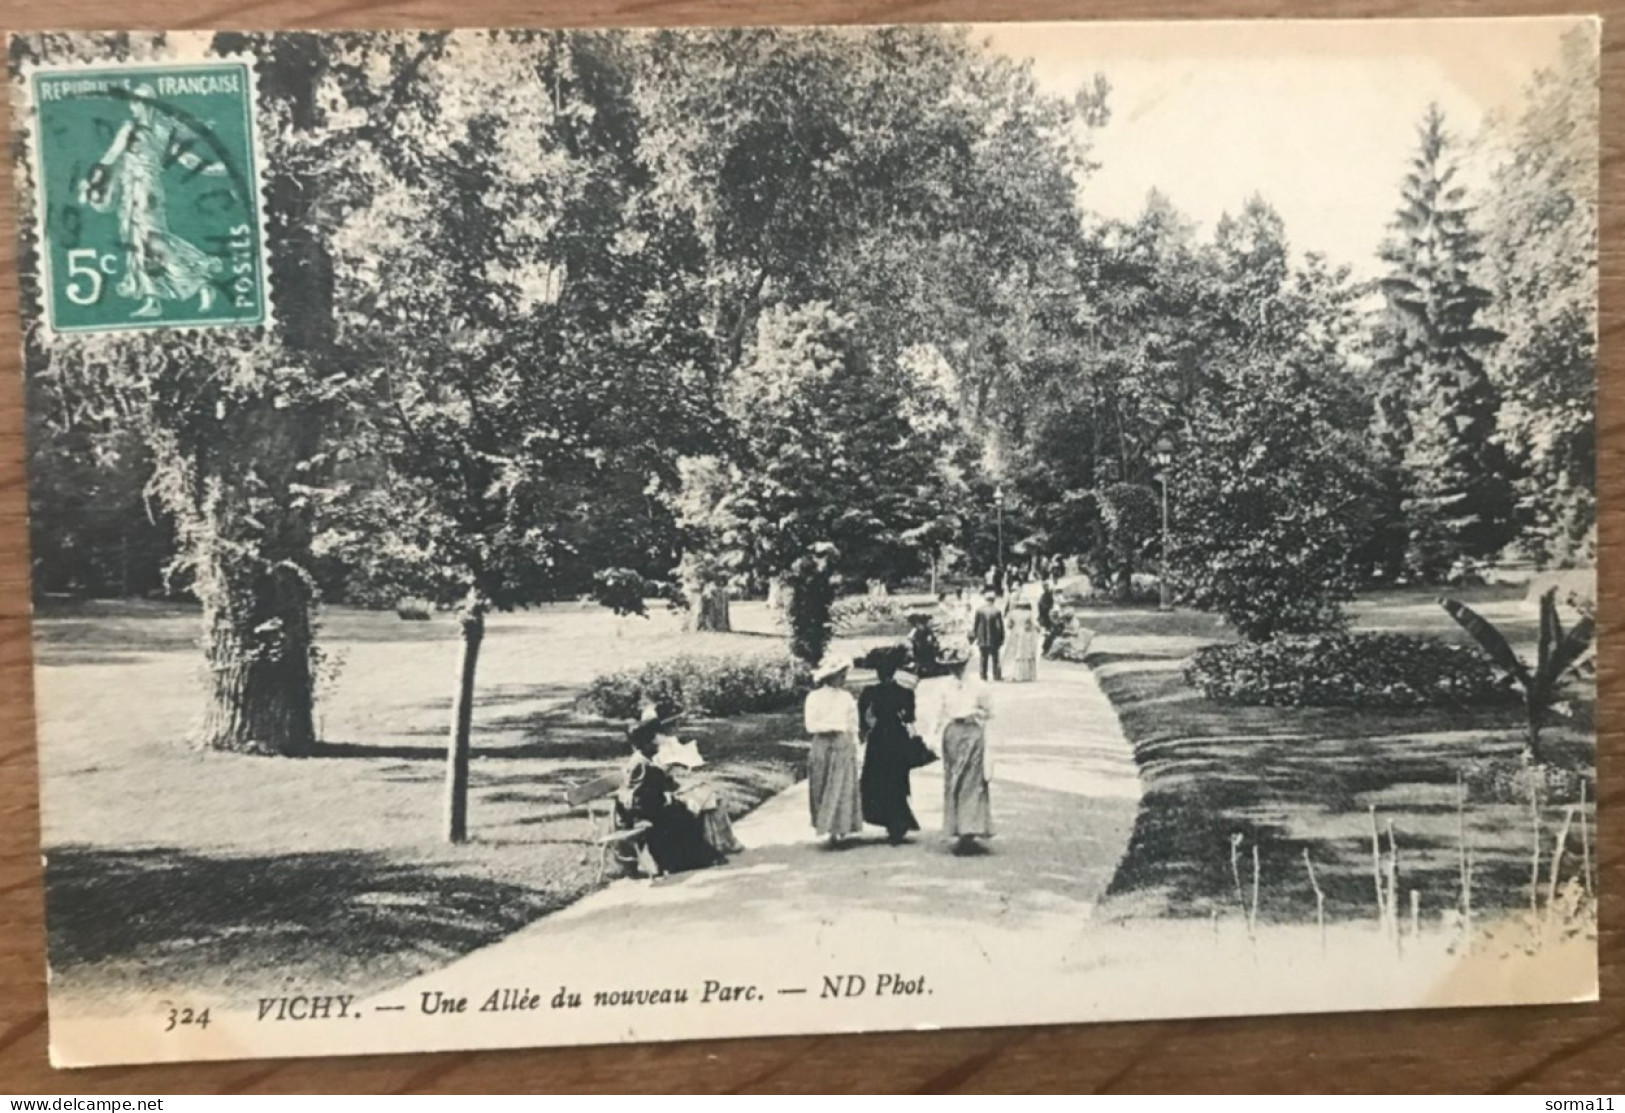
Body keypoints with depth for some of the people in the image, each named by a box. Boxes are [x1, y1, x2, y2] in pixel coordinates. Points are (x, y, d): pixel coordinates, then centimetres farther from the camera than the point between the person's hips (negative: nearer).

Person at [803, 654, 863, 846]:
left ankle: (838, 829, -1)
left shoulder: (846, 697, 3)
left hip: (843, 746, 1)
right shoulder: (814, 697, 0)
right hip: (823, 746, -1)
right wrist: (833, 727, -5)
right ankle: (826, 826, 5)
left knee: (842, 787, 0)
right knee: (823, 789, 1)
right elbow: (811, 724, -3)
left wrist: (854, 747, 3)